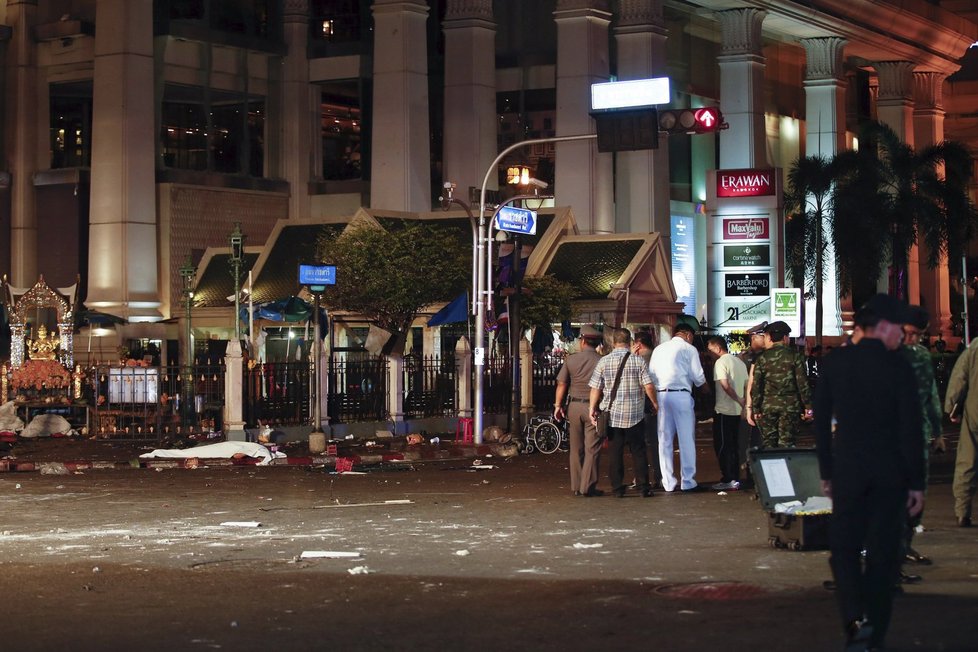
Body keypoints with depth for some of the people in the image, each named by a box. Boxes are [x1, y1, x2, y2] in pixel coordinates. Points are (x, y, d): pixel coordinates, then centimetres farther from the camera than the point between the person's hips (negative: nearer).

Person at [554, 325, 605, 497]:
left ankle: (576, 486, 15)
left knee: (576, 449, 12)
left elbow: (562, 384, 1)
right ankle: (587, 487, 0)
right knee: (592, 449, 2)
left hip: (574, 406, 2)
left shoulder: (571, 359, 0)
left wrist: (558, 405, 10)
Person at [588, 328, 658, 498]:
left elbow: (595, 389, -2)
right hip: (634, 414, 0)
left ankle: (618, 488, 4)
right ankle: (644, 486, 4)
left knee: (615, 453, 5)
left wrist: (592, 408, 6)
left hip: (612, 414, 0)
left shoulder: (603, 361, -1)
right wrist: (655, 403, 9)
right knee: (638, 452, 7)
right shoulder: (637, 361, -3)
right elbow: (648, 386, -6)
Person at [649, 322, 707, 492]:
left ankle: (668, 482, 8)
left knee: (665, 440, 7)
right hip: (681, 395, -4)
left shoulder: (658, 349, 15)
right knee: (687, 440, 3)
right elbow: (698, 377, -1)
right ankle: (687, 481, 3)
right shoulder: (689, 349, 2)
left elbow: (651, 375, 11)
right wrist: (702, 383, 19)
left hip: (661, 395, 4)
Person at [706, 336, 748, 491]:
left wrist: (739, 401, -14)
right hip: (737, 411, 8)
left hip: (723, 410, -8)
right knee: (733, 446, 14)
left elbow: (725, 385, -21)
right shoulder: (740, 362, 14)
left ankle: (728, 480, -4)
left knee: (722, 446, -2)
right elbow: (746, 386, 13)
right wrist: (743, 403, 11)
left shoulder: (721, 362, -12)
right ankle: (735, 479, 14)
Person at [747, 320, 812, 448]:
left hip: (768, 405, 1)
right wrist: (808, 406, 1)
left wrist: (756, 409, 7)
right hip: (790, 405, -1)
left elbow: (756, 386, 2)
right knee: (786, 444, -1)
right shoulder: (794, 355, -1)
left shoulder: (762, 358, 4)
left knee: (768, 444, 6)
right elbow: (802, 382, -4)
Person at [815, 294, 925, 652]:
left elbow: (821, 419, 3)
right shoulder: (898, 366, -9)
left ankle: (856, 618, -12)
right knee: (883, 552, 8)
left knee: (844, 547, 10)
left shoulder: (835, 361, -1)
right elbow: (911, 428, -9)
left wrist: (826, 471, 12)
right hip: (890, 472, -1)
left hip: (847, 470, 1)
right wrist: (916, 482, -3)